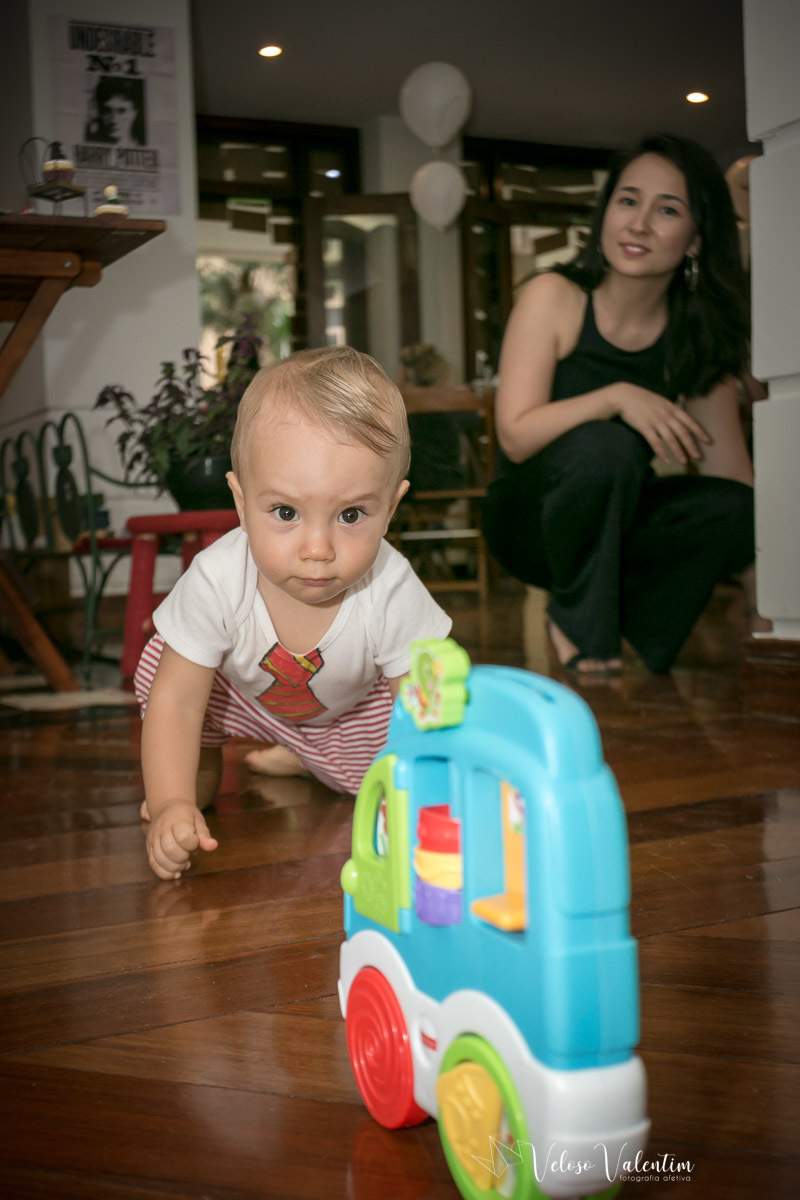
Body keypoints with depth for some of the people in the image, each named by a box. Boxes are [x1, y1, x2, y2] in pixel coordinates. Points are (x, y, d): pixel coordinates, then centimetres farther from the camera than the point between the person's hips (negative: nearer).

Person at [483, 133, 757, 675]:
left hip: (617, 525, 4)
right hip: (532, 522, -3)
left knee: (734, 512, -25)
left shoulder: (698, 335, -4)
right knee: (604, 445, -34)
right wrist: (617, 397, -36)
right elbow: (516, 436, -21)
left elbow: (732, 472, -7)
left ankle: (636, 666, -7)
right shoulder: (555, 297, -14)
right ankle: (579, 624, -14)